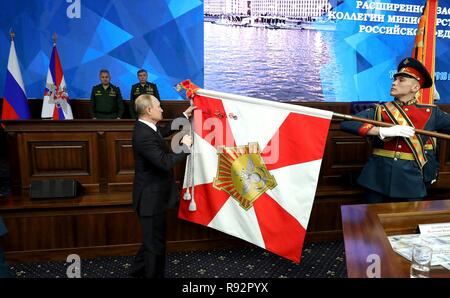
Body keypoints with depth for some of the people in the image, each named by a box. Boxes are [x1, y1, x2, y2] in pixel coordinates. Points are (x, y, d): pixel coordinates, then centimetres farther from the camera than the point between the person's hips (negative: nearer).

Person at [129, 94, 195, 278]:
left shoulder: (146, 127, 3)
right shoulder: (144, 136, -27)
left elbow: (165, 130, 23)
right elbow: (165, 162, -31)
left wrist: (185, 116, 23)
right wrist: (185, 146, -19)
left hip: (153, 195, 11)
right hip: (151, 198, -11)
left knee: (152, 238, 26)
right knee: (155, 242, 6)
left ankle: (139, 270, 45)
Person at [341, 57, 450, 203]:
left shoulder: (431, 113, 7)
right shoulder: (378, 110, 3)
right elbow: (346, 123, -11)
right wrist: (384, 131, -21)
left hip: (410, 180, 1)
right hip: (377, 178, 0)